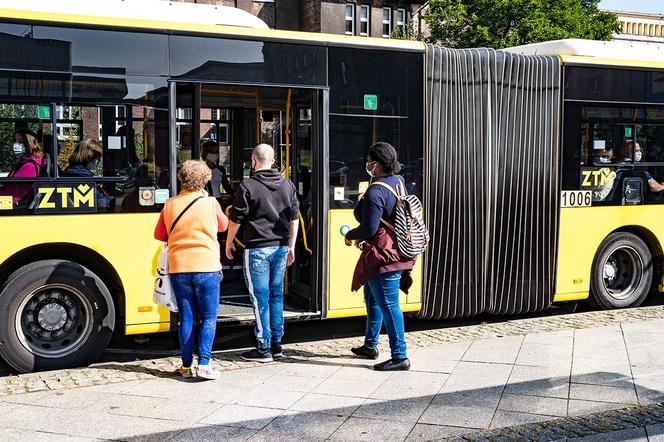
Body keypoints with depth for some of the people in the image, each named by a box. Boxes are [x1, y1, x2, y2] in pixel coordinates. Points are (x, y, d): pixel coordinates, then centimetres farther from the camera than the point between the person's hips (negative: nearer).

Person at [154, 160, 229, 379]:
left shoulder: (170, 205, 3)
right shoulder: (210, 203, -4)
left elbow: (159, 234, 11)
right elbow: (223, 225, 14)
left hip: (178, 269, 3)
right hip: (206, 268, -3)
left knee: (186, 318, 10)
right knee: (208, 318, 4)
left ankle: (186, 366, 13)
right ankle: (204, 365, -5)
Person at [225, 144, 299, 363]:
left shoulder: (247, 186, -8)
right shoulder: (288, 185, 8)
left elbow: (236, 219, -4)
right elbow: (294, 218, 12)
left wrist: (229, 242, 10)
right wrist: (291, 246, 19)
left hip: (257, 248, -5)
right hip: (281, 247, 6)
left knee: (260, 298, -1)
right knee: (276, 295, 13)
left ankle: (264, 349, 3)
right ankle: (277, 344, 18)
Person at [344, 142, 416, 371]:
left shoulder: (375, 192, -22)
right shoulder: (398, 182, 9)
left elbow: (369, 228, -23)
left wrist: (350, 236, -4)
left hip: (383, 254, -11)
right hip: (396, 248, 11)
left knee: (388, 305, -5)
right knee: (371, 297, 23)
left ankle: (400, 357, 0)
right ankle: (370, 345, 35)